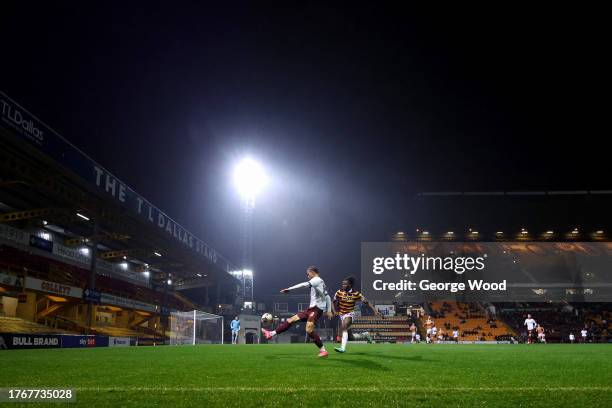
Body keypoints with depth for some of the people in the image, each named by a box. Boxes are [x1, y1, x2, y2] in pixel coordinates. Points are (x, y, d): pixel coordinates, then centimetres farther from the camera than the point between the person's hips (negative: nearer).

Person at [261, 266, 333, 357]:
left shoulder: (317, 279, -6)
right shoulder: (321, 282, 23)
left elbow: (304, 285, -21)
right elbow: (328, 297, 23)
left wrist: (289, 289, -21)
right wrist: (329, 311, 21)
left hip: (316, 308, -10)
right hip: (312, 308, 10)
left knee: (309, 330, -21)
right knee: (291, 320, 4)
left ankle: (323, 350, -11)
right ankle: (271, 333, 3)